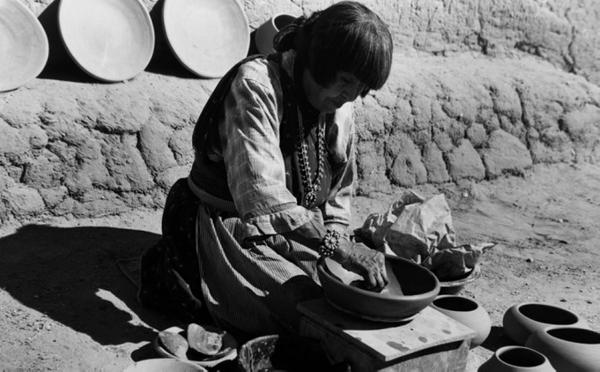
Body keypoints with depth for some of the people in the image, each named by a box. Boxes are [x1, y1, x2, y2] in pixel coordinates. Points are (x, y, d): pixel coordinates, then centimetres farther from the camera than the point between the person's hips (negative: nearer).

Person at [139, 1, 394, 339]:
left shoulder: (340, 103, 0)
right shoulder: (255, 85, -24)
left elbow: (340, 192, 8)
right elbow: (261, 197, -36)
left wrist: (336, 258, -6)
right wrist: (337, 247, -38)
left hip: (295, 233, 8)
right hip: (232, 231, -7)